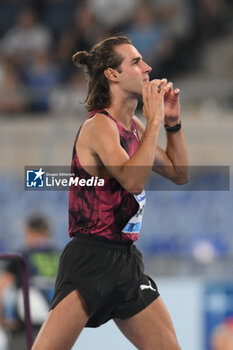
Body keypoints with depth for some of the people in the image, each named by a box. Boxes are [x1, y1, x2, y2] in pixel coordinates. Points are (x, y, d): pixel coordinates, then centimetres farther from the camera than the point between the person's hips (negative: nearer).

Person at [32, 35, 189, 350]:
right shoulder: (99, 125, -12)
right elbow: (133, 179, -26)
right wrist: (154, 120, -19)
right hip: (91, 257, -9)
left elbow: (179, 173, 22)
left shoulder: (133, 124, 13)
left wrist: (173, 121, 10)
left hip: (126, 260, 9)